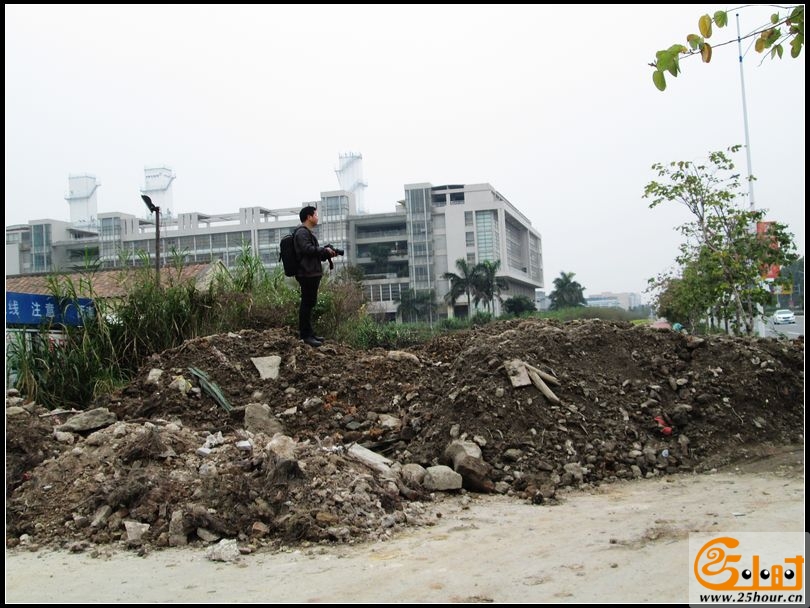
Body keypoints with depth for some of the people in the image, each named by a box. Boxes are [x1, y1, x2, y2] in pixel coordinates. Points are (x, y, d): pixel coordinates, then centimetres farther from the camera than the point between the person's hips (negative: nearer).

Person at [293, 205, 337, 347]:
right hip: (307, 273, -11)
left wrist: (327, 254, 10)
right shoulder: (302, 232, -11)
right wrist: (325, 250, -13)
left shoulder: (308, 232, 24)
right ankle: (306, 334, -7)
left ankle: (308, 333, 18)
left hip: (312, 273, 11)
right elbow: (308, 249, -24)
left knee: (309, 303, 13)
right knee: (307, 303, -9)